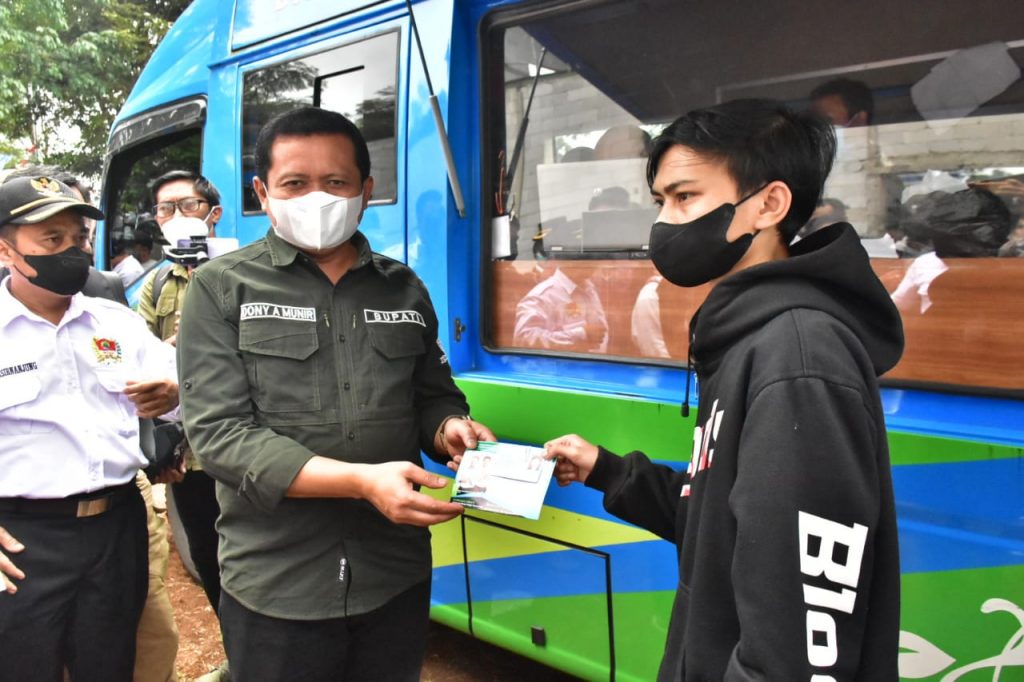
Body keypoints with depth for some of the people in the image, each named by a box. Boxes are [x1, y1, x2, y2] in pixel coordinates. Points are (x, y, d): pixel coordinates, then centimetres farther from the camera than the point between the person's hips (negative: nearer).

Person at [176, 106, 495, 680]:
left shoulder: (404, 288, 7)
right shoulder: (223, 288, -4)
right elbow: (218, 433, -13)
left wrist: (449, 431, -10)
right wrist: (361, 480, -24)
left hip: (397, 576, 3)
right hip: (277, 586, -3)